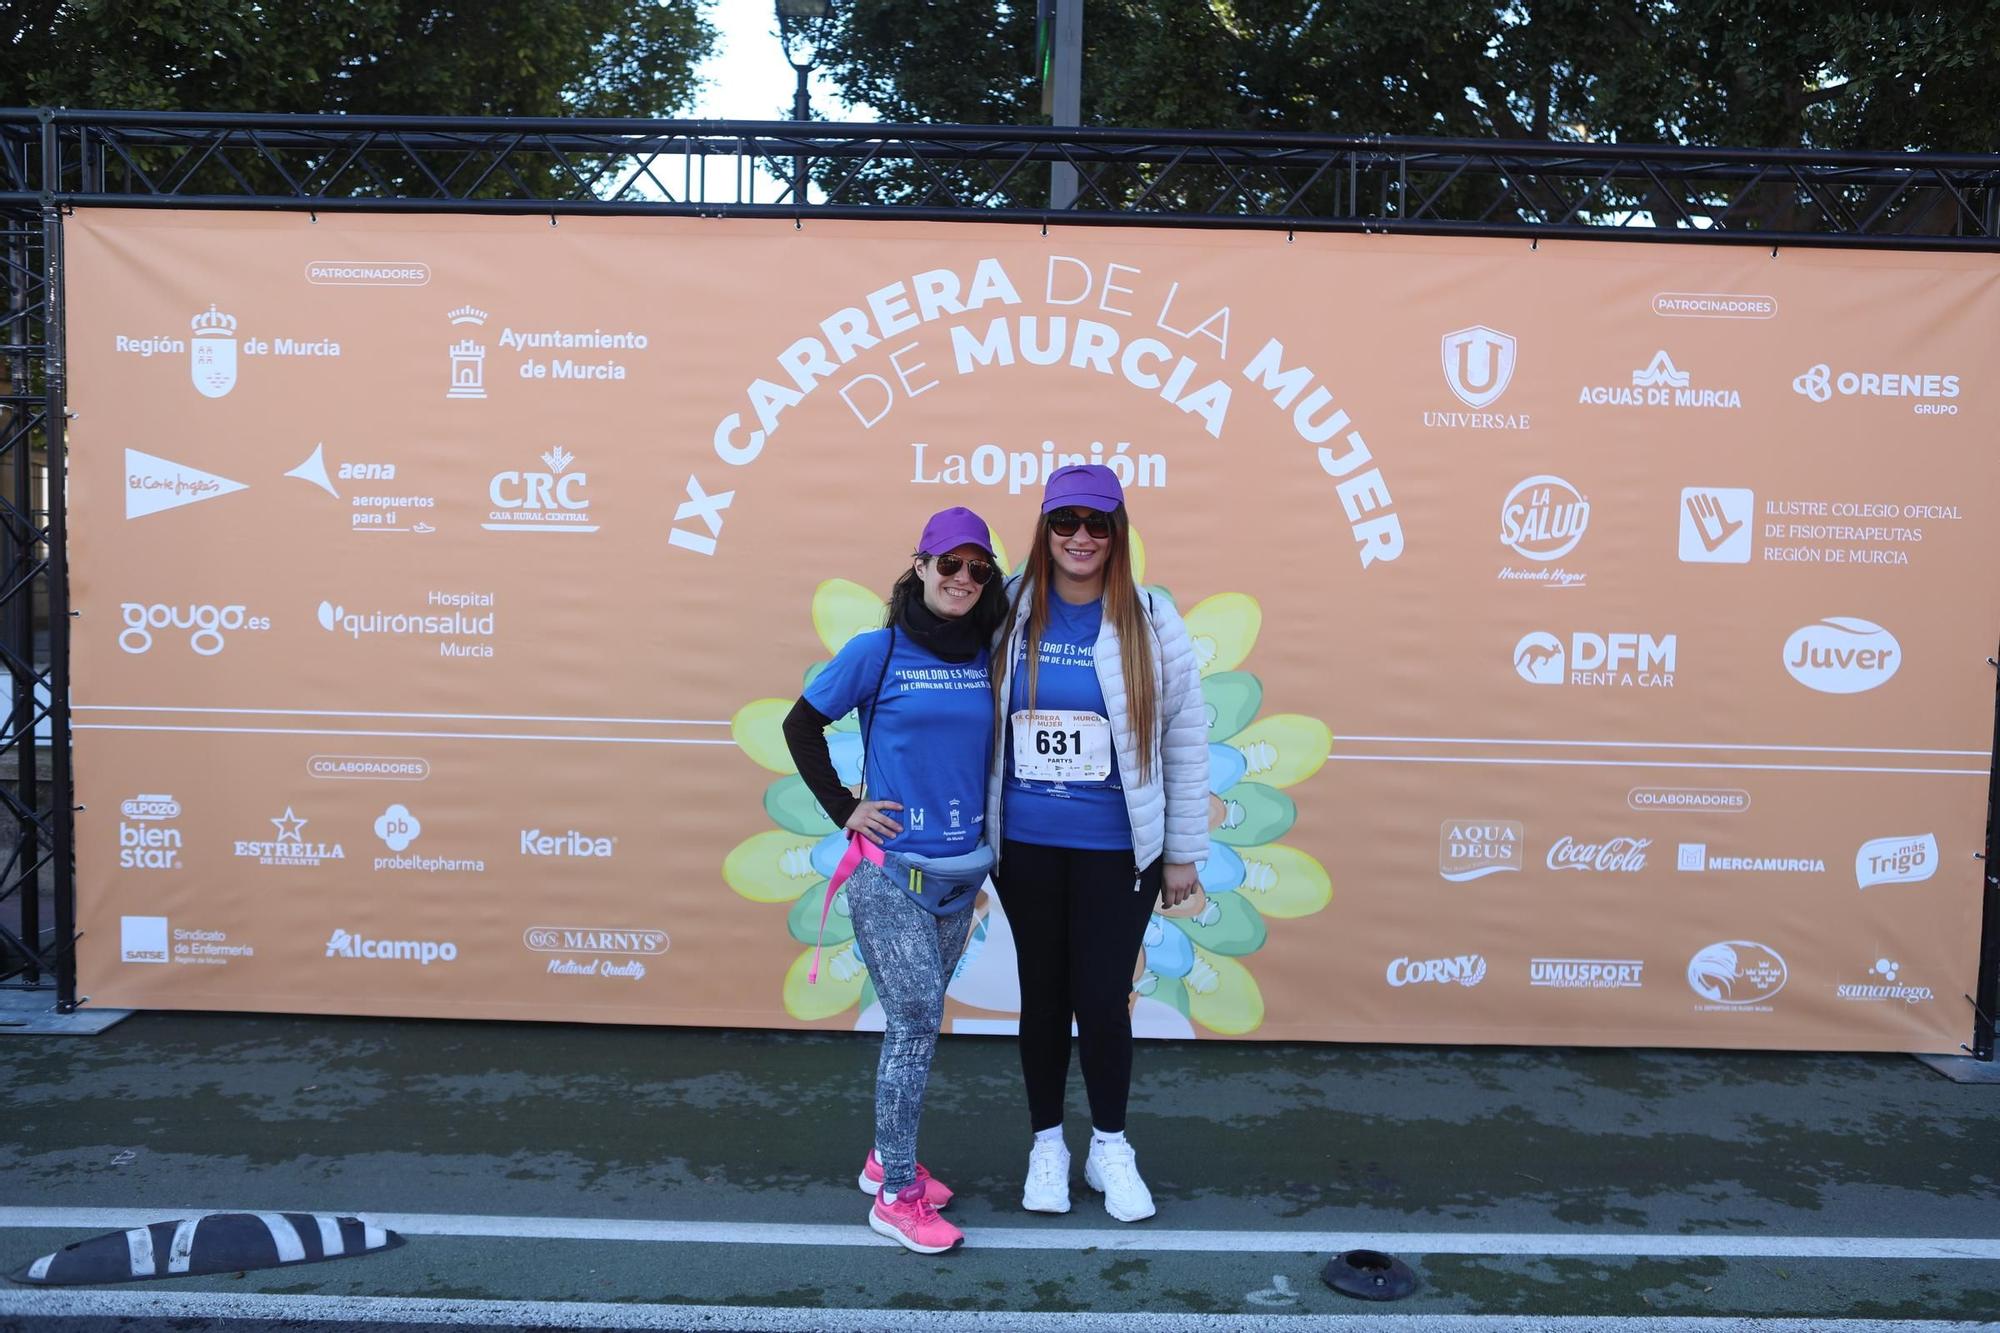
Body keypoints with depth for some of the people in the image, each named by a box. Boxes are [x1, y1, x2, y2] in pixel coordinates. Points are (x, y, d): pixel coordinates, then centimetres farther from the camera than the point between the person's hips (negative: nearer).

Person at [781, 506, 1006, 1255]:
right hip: (890, 870, -5)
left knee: (919, 1022, 15)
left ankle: (887, 1158, 32)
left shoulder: (990, 658, 4)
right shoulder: (878, 651, -8)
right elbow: (801, 724, 0)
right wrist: (843, 809, -3)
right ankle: (897, 1196, 7)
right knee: (916, 1022, -6)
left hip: (961, 873, 5)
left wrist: (994, 816, 8)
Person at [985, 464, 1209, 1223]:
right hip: (1024, 846, 1)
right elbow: (978, 722, 3)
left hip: (1117, 849, -1)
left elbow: (1185, 740, -1)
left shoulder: (1149, 621, -5)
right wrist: (974, 832, 4)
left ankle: (1110, 1148, 29)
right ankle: (1047, 1144, 34)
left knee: (1103, 999, 4)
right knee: (1043, 996, 13)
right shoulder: (1008, 612, -3)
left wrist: (1183, 851, 1)